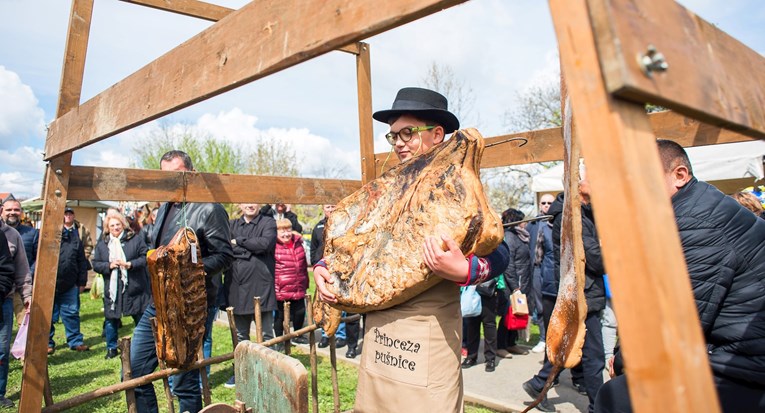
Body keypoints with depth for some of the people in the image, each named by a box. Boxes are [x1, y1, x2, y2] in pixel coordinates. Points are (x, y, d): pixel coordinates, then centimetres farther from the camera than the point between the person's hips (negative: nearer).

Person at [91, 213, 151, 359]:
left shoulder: (135, 239, -1)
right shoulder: (102, 244, 7)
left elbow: (145, 257, -5)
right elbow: (95, 264, 5)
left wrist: (131, 264, -18)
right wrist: (109, 265, -12)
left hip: (134, 287, -2)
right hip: (112, 288, 3)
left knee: (141, 318, 6)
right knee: (111, 319, 11)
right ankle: (111, 348, 28)